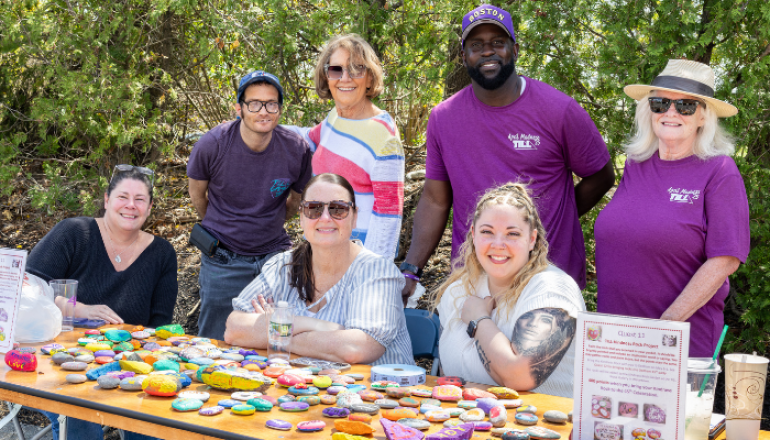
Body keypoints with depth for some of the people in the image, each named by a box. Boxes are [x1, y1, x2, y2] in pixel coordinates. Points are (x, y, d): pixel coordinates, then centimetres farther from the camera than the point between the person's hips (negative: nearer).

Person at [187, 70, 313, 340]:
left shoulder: (296, 150, -12)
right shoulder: (212, 145, -15)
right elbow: (197, 193, 6)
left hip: (274, 254, 1)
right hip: (223, 257, -1)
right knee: (215, 344, 7)